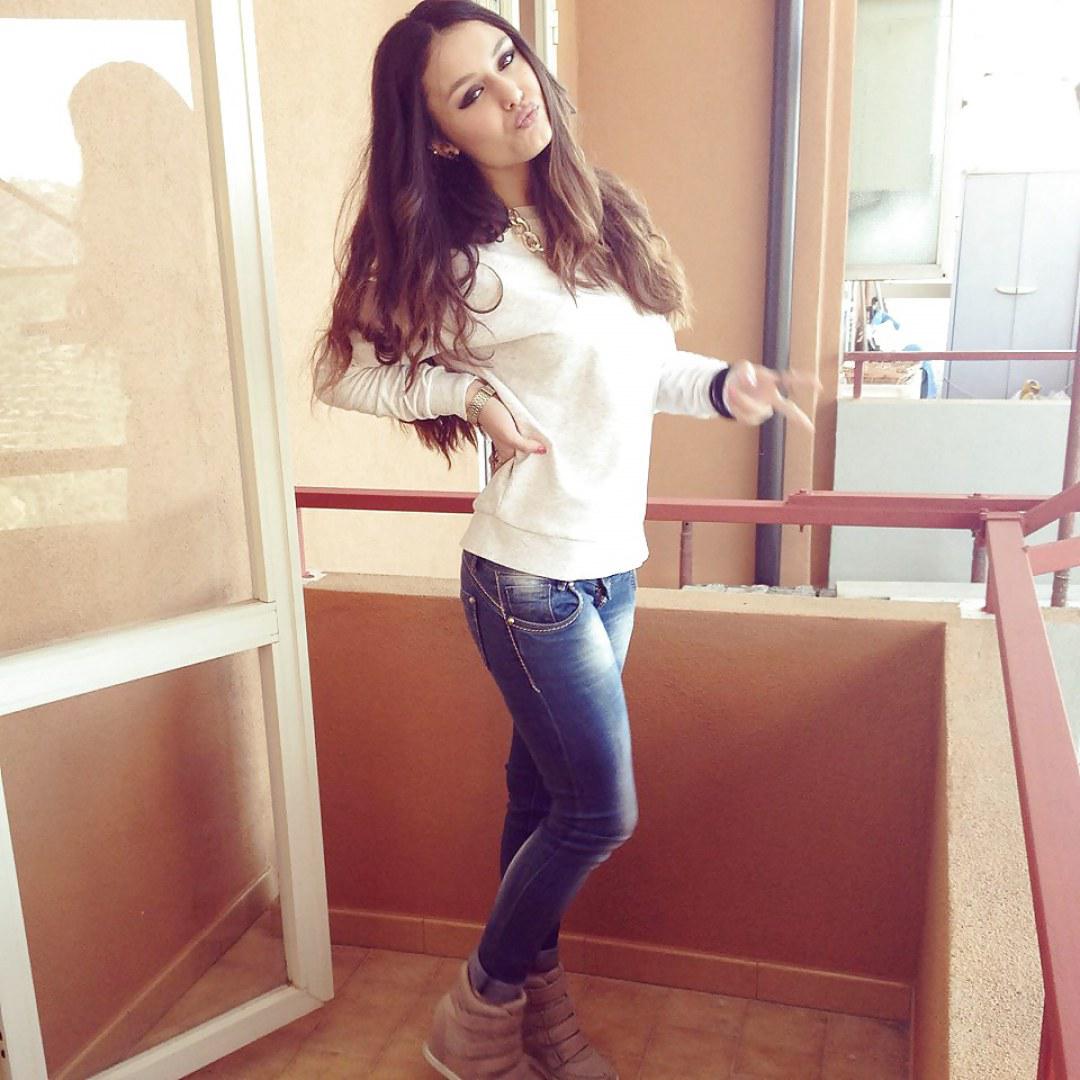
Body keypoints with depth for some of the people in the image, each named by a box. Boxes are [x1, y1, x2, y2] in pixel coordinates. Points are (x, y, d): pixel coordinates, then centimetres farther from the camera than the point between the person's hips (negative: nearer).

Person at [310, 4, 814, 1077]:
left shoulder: (599, 209, 5)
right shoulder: (463, 266, -15)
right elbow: (344, 373, -6)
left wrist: (719, 385, -2)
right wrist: (469, 396, -18)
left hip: (612, 562, 6)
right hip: (532, 577, -6)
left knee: (542, 795, 17)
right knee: (599, 811, 2)